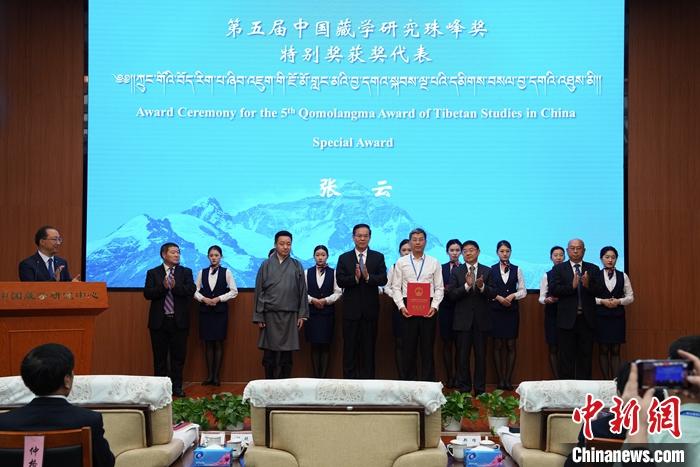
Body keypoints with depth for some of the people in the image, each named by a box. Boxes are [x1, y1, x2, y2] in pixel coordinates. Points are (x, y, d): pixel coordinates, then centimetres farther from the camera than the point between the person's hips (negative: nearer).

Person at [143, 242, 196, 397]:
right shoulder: (153, 273, 6)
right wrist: (163, 287, -19)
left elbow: (191, 291, -7)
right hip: (159, 321, 0)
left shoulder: (186, 272, 7)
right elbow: (147, 294, -5)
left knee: (178, 356, 3)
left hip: (179, 321, 0)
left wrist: (175, 286, -21)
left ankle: (176, 387, 10)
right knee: (160, 356, 6)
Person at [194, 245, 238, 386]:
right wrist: (204, 299, -10)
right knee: (208, 343, 5)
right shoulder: (202, 272, 6)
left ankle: (216, 376, 7)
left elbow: (234, 291, -2)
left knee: (219, 343, 1)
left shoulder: (226, 272, -1)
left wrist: (219, 298, -11)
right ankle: (209, 375, 10)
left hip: (221, 311, -2)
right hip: (205, 311, 2)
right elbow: (195, 290, 8)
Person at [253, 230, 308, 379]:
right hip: (270, 315, -1)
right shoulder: (266, 265, 4)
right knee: (269, 354, 3)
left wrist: (302, 315, 1)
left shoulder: (296, 266, 7)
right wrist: (258, 317, -1)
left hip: (290, 315, 1)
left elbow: (302, 291, 7)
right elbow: (259, 291, 3)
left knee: (286, 355, 4)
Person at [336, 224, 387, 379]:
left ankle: (367, 380, 12)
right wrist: (355, 278, -21)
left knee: (369, 348, 5)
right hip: (351, 309, 0)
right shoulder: (344, 258, 6)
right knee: (350, 348, 4)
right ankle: (349, 379, 10)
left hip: (370, 309, 0)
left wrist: (367, 277, -23)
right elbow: (340, 281, -5)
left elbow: (383, 280, -6)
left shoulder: (378, 257, 6)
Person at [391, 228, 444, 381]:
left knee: (427, 347, 3)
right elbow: (396, 287, 4)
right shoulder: (401, 262, 7)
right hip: (408, 308, 0)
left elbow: (439, 288, 5)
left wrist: (434, 306, -9)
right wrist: (401, 306, -8)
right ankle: (409, 381, 10)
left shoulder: (434, 263, 7)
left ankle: (428, 382, 9)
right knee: (409, 347, 3)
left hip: (428, 308, 0)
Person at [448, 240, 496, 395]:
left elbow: (493, 294, -2)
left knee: (480, 356, 4)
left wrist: (482, 286, -21)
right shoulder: (456, 272, 4)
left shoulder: (487, 271, 6)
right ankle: (463, 388, 12)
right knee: (463, 356, 4)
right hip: (463, 320, 0)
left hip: (481, 320, 0)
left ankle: (480, 389, 12)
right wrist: (466, 285, -19)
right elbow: (451, 295, -5)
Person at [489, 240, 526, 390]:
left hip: (512, 311, 1)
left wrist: (513, 296, -11)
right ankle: (500, 380, 6)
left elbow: (523, 291, 6)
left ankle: (508, 380, 5)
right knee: (498, 345, 1)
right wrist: (498, 297, -13)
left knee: (511, 345, 1)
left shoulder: (517, 270, 7)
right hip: (496, 310, -1)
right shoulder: (491, 270, 3)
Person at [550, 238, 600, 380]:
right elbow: (554, 290, -8)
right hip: (567, 320, -1)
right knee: (566, 357, 3)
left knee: (585, 356, 6)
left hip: (586, 319, 2)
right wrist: (572, 286, -21)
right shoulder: (558, 269, 5)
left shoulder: (593, 269, 8)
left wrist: (588, 285, -21)